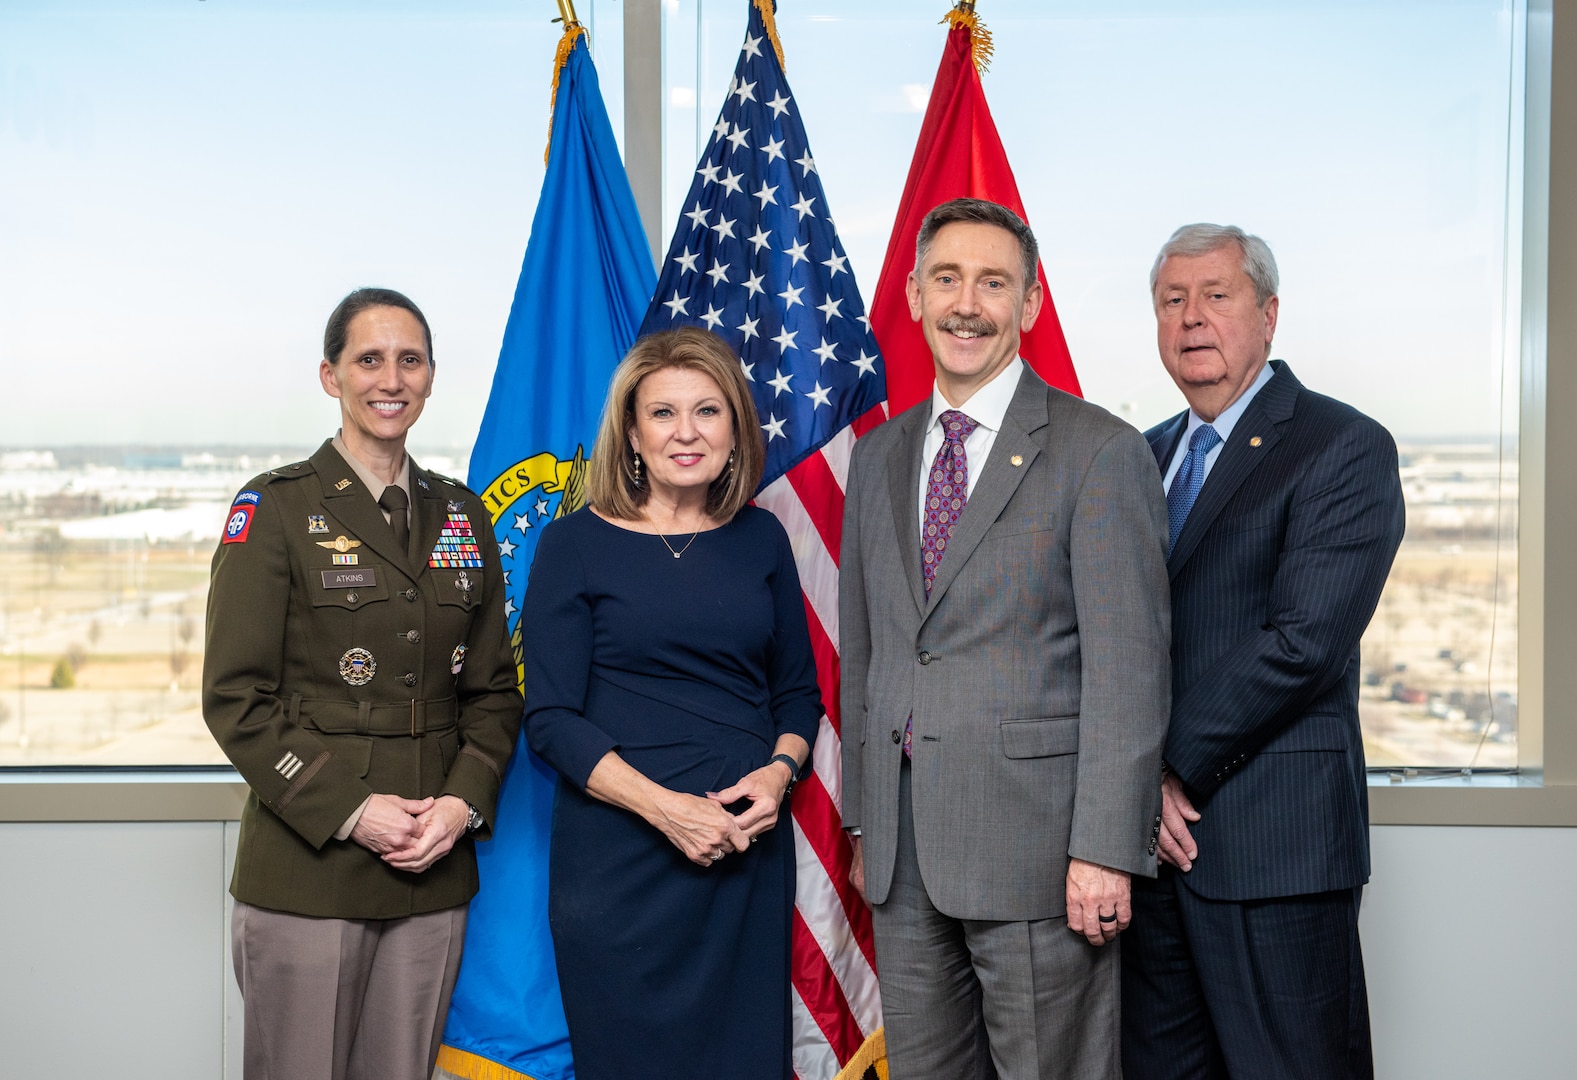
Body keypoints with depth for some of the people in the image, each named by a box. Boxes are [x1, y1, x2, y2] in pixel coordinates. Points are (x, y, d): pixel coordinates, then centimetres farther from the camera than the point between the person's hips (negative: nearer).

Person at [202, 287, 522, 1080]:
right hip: (304, 871, -4)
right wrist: (348, 809, -14)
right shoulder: (274, 509, -2)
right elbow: (235, 696, -7)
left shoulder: (460, 515, 11)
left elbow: (493, 687, 12)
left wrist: (464, 800, -4)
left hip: (433, 870, 4)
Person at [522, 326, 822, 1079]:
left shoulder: (761, 539, 8)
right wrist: (664, 806, -17)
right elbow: (550, 718, -7)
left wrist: (779, 771, -7)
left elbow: (798, 689, 14)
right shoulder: (575, 545, -3)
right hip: (619, 860, -3)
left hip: (751, 848, 3)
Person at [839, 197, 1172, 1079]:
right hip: (904, 854, 6)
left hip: (1035, 842, -5)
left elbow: (1127, 667, -10)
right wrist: (862, 820, 13)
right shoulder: (879, 456, 13)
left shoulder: (1102, 453, -6)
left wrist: (1103, 850, -15)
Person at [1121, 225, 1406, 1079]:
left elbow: (1305, 642, -16)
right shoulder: (1145, 456, 16)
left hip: (1273, 842, -6)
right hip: (1147, 829, 6)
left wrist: (1175, 768, -13)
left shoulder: (1345, 449, -5)